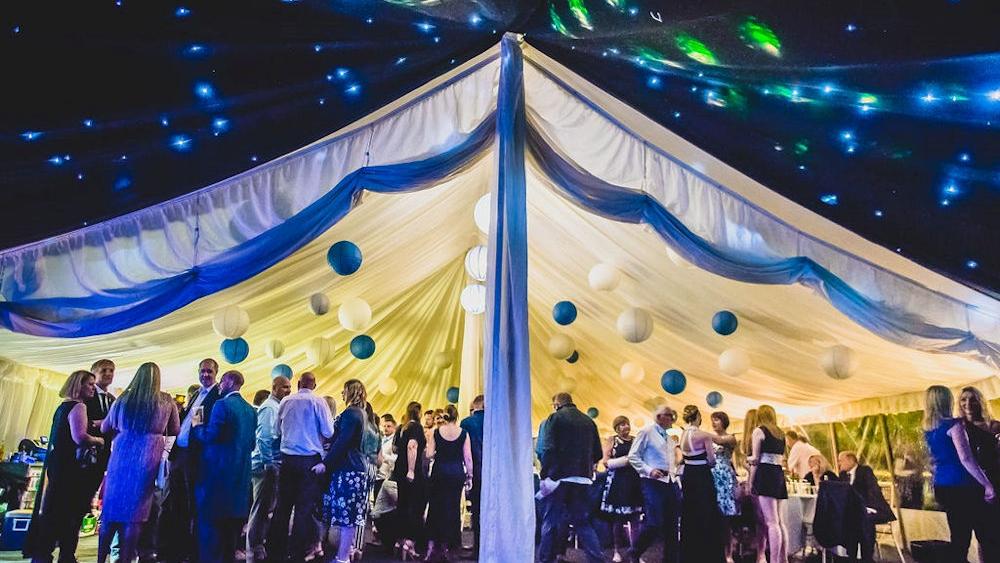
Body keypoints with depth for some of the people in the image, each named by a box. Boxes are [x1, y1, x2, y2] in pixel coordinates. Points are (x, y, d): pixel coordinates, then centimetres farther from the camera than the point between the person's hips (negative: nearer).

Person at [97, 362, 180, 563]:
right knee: (136, 512, 2)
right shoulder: (167, 402, 0)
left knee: (110, 510, 12)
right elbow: (175, 432, 7)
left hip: (121, 455, 3)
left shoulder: (123, 399, 7)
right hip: (148, 458, -2)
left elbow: (105, 428, 18)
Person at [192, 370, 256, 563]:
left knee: (210, 518, 2)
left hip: (218, 470, -7)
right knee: (232, 518, 15)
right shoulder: (251, 410, 10)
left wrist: (198, 426, -1)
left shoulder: (222, 405, -12)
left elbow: (210, 436, -18)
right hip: (241, 473, 7)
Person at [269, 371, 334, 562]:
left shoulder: (286, 401, 3)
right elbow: (328, 432, -9)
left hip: (287, 459, 4)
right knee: (304, 507, 3)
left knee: (283, 505, 12)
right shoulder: (317, 401, -8)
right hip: (310, 459, -4)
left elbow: (277, 430, 15)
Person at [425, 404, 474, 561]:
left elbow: (429, 454, -3)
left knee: (435, 507, 11)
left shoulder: (436, 432, -1)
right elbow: (468, 457, -2)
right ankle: (445, 546, 13)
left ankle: (432, 545, 9)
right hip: (457, 472, 0)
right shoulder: (464, 433, -2)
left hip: (440, 471, 0)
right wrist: (469, 476, 5)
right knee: (452, 507, 8)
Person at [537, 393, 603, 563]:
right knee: (583, 522, 13)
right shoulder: (588, 421, 11)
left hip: (560, 477, -5)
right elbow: (598, 453, 12)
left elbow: (548, 449, -14)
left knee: (550, 522, 6)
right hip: (583, 478, 5)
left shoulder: (555, 417, -3)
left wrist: (544, 475, -7)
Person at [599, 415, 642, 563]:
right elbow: (606, 461, -5)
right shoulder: (611, 440, 3)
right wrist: (625, 460, -13)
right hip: (617, 481, -3)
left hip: (635, 480, 3)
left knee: (635, 518, 1)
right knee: (617, 518, 5)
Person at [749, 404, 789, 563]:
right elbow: (780, 458, 17)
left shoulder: (758, 431, -2)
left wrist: (750, 483, -1)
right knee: (780, 522, 10)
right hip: (780, 475, 7)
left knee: (771, 522, -10)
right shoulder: (781, 434, 17)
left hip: (765, 474, -7)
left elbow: (755, 461, -5)